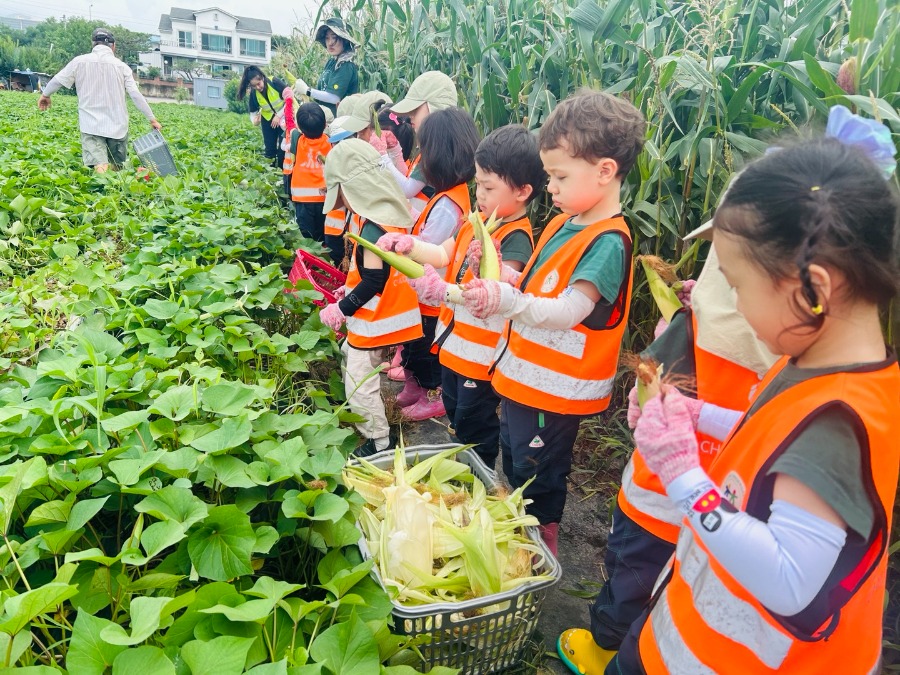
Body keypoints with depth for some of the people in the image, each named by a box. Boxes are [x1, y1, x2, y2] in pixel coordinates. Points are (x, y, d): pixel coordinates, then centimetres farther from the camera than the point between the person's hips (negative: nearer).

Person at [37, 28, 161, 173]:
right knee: (117, 167, 16)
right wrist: (152, 119, 6)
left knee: (99, 165, -17)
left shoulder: (80, 61, 3)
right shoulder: (122, 66, 3)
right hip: (117, 126, 1)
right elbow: (136, 95, -1)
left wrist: (45, 95, 30)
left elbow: (58, 80, 12)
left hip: (91, 126, -1)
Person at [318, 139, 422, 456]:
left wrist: (342, 308, -14)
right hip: (380, 315, 10)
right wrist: (350, 290, 14)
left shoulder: (373, 228, -25)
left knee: (359, 383, 0)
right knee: (349, 354, 29)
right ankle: (364, 416, 44)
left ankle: (380, 441, 15)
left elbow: (373, 281, -25)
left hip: (374, 319, -10)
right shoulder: (390, 213, 4)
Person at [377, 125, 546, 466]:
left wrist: (443, 289, -48)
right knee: (454, 410, 26)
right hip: (454, 339, 9)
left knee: (473, 428, 9)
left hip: (482, 351, -9)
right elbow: (444, 254, 11)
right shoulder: (478, 220, 2)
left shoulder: (515, 240, -25)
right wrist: (407, 245, -6)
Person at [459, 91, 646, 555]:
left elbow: (568, 311, -34)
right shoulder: (564, 224, 6)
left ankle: (543, 543, 36)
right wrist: (504, 275, 0)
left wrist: (508, 301, -48)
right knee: (513, 458, 27)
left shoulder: (607, 242, -23)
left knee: (537, 475, 11)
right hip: (523, 375, 9)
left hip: (555, 390, -9)